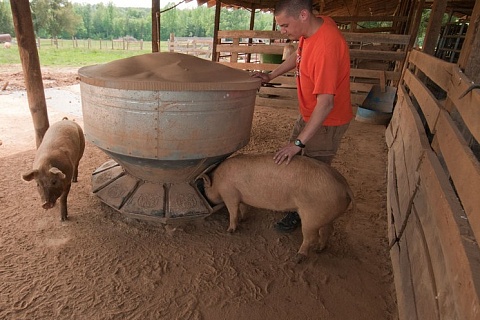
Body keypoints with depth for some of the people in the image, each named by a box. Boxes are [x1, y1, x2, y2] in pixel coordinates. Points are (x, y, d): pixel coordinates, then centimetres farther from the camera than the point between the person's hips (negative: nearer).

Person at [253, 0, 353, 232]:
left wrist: (299, 143, -30)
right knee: (294, 159, 23)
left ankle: (302, 214, 30)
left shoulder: (326, 46, -34)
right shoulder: (314, 26, -6)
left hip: (326, 121, -9)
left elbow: (325, 104, -34)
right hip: (309, 114, 9)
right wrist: (271, 76, 6)